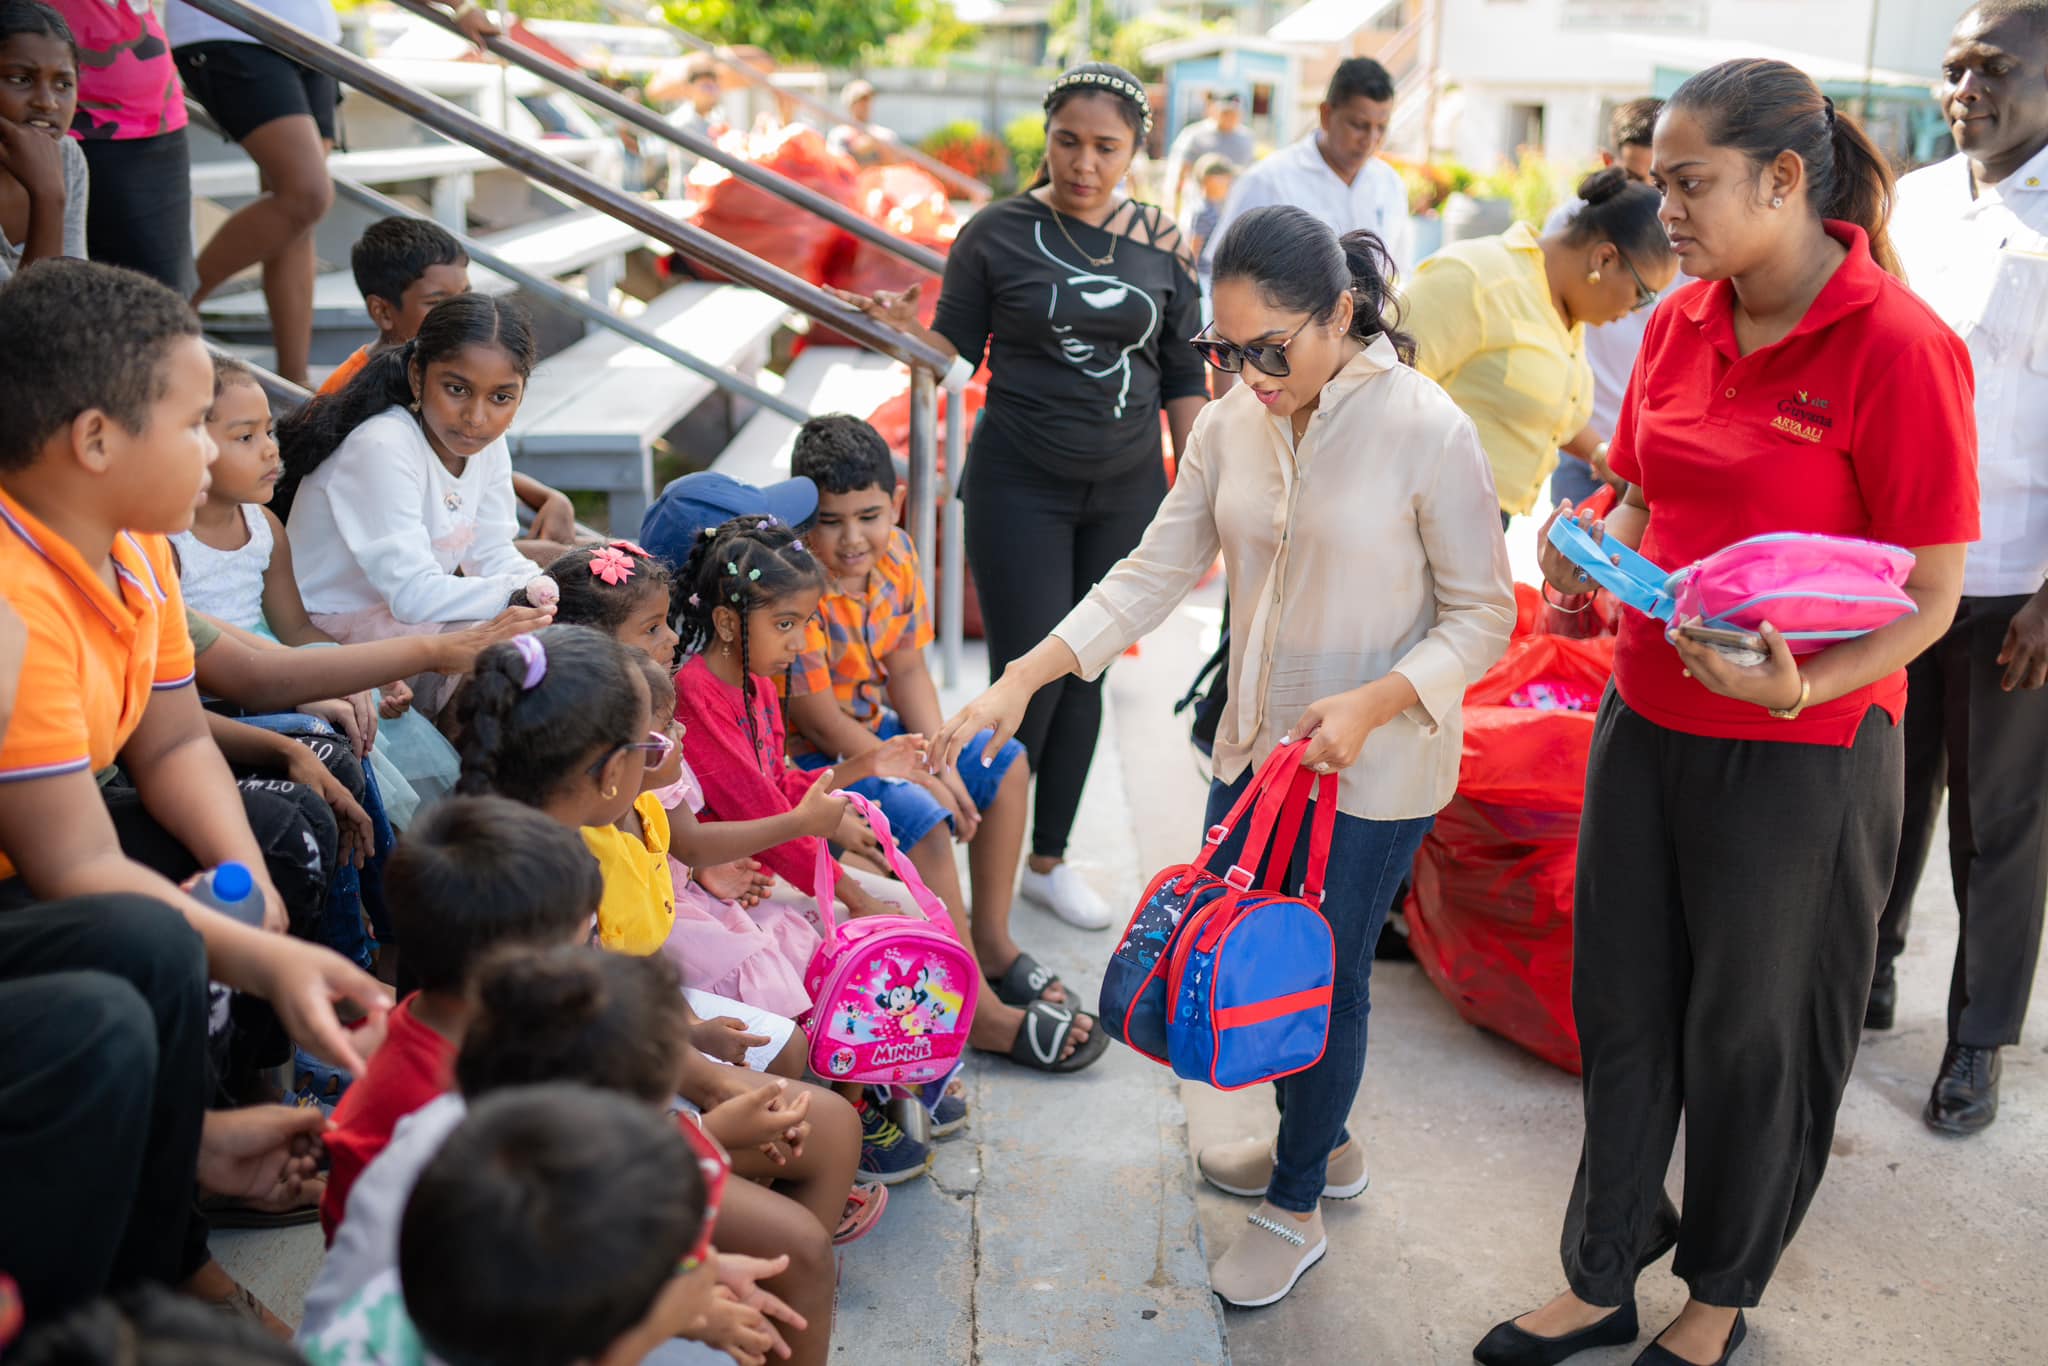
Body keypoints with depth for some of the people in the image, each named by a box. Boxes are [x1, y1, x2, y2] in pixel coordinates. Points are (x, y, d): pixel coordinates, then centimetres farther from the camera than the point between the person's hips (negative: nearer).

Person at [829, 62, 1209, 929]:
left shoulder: (1162, 245, 4)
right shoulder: (997, 234, -4)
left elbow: (1184, 377, 9)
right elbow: (958, 352, -1)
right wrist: (905, 330, -21)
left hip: (1126, 488, 3)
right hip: (1022, 484, -3)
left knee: (1085, 673, 9)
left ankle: (1050, 859, 24)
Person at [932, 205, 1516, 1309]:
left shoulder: (1427, 432, -18)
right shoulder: (1231, 424, -2)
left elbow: (1483, 616, -12)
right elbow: (1152, 575, 0)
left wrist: (1371, 704, -27)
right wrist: (1019, 682, -10)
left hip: (1374, 769, -6)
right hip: (1253, 750, 6)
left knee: (1324, 977, 6)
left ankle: (1297, 1207, 30)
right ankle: (1318, 1145, 44)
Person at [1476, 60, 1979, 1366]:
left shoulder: (1898, 345, -17)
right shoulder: (1680, 325, 2)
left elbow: (1930, 595, -14)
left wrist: (1800, 686, -30)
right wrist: (1595, 551, -4)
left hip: (1802, 756, -6)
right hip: (1648, 722, 6)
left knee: (1753, 1038, 13)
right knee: (1622, 1010, 15)